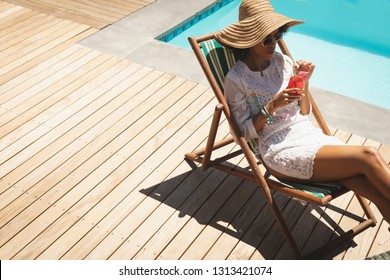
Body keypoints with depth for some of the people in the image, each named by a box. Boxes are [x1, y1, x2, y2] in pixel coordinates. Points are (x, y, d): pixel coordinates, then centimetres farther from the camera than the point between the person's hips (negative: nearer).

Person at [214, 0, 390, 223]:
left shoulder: (283, 62, 9)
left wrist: (304, 82, -3)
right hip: (280, 150, -5)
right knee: (368, 157, -24)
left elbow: (304, 114, 13)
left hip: (309, 133, 5)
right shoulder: (236, 79, -5)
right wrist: (272, 106, -17)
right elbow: (246, 132, -4)